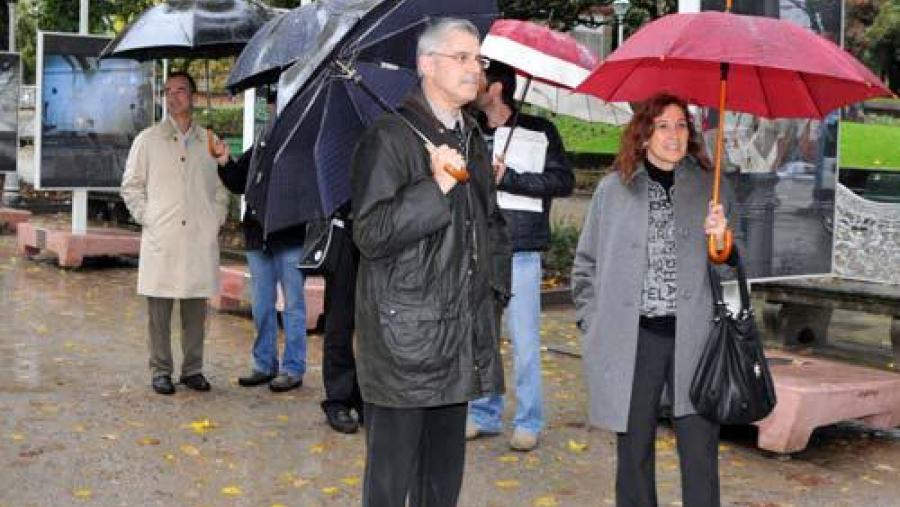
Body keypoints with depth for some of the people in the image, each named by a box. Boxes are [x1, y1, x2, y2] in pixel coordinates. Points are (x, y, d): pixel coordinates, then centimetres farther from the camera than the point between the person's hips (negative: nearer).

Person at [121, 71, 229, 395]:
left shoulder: (208, 141, 12)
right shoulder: (148, 140, 7)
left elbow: (221, 187, 18)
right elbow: (131, 185, 9)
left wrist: (216, 219, 6)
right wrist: (146, 218, -2)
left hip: (200, 238, 2)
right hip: (161, 238, -2)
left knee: (196, 307, 5)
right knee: (159, 307, -1)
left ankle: (193, 369, 14)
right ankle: (160, 371, 7)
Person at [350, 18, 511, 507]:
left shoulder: (473, 141, 14)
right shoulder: (389, 137, -9)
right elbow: (371, 234, -16)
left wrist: (494, 292, 15)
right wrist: (436, 187, -23)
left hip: (461, 337, 7)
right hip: (403, 334, -7)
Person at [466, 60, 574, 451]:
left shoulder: (537, 131, 1)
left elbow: (564, 181, -8)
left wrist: (508, 177, -14)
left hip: (520, 252, -4)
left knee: (524, 341, 1)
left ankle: (529, 422, 12)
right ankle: (484, 414, 22)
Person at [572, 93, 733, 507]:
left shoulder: (708, 186, 7)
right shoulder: (614, 189, 5)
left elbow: (729, 265, 12)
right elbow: (586, 265, 12)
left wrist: (723, 240, -9)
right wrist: (594, 324, 4)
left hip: (693, 335, 0)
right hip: (631, 339, 0)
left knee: (701, 451, 0)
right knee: (634, 450, 9)